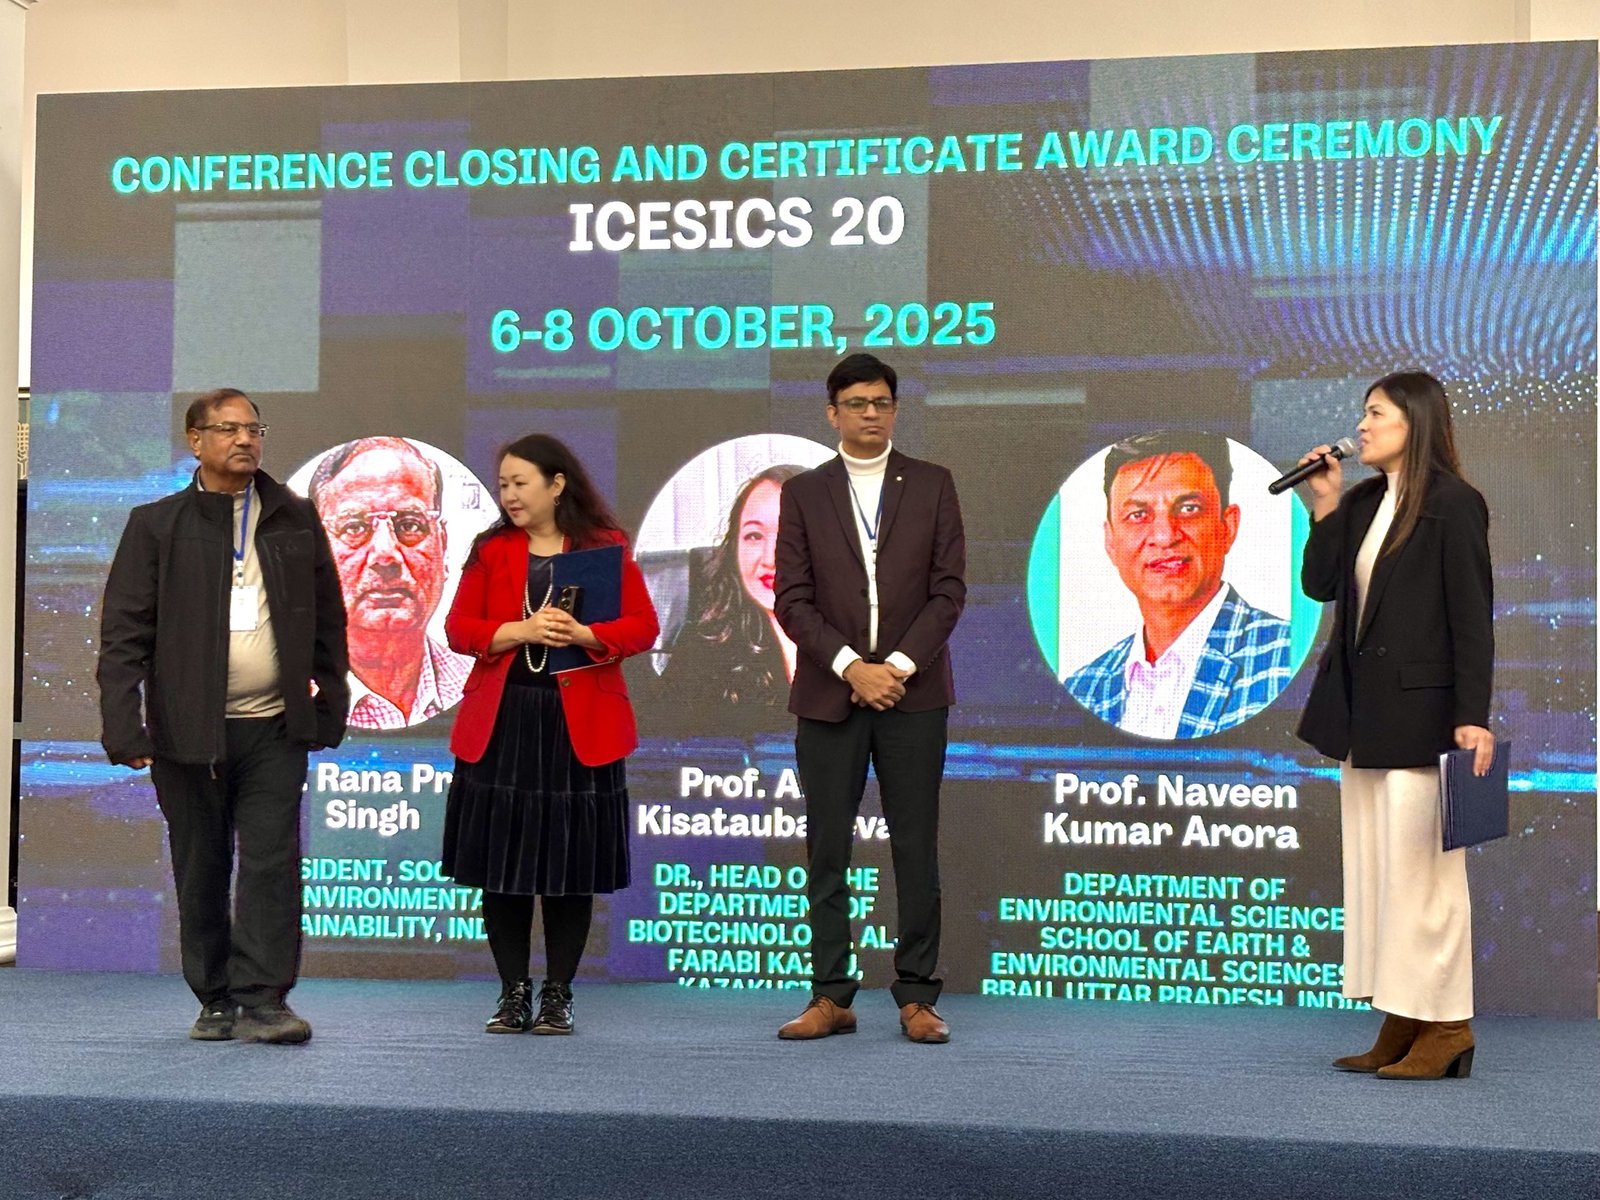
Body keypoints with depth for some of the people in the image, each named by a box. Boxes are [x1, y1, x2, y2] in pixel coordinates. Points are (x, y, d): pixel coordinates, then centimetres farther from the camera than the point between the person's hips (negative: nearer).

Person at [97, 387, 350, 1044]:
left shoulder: (296, 520, 8)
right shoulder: (156, 525, 2)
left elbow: (328, 619, 13)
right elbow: (123, 632, -2)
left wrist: (331, 703, 9)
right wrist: (124, 727, -11)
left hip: (275, 726, 1)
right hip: (187, 731, 0)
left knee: (272, 864, -6)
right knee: (200, 872, 8)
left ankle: (262, 1001, -3)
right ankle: (216, 1001, 20)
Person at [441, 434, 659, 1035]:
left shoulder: (605, 547, 3)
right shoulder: (490, 550, 10)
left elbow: (643, 626, -1)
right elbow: (458, 627, 3)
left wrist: (585, 635, -19)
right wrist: (518, 632, -14)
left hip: (579, 725, -2)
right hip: (501, 722, 2)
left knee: (572, 867, 2)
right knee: (500, 864, 2)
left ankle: (558, 995, 13)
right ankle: (513, 993, 13)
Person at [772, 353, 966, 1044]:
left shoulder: (932, 486, 7)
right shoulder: (804, 494, 7)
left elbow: (949, 591, 1)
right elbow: (793, 600, 0)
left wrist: (898, 667, -10)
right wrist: (850, 667, -12)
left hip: (913, 694, 0)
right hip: (828, 696, 0)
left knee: (916, 851, 1)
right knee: (827, 852, 2)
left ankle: (917, 998, 8)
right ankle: (831, 997, 10)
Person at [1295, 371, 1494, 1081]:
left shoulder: (1453, 504, -9)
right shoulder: (1362, 503, 13)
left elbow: (1472, 617, -13)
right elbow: (1319, 585, 9)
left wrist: (1473, 718, -18)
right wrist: (1325, 505, 0)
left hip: (1419, 710, -8)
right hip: (1363, 713, 9)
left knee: (1421, 869, -5)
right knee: (1372, 869, 10)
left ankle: (1445, 1028, 5)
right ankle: (1400, 1027, 17)